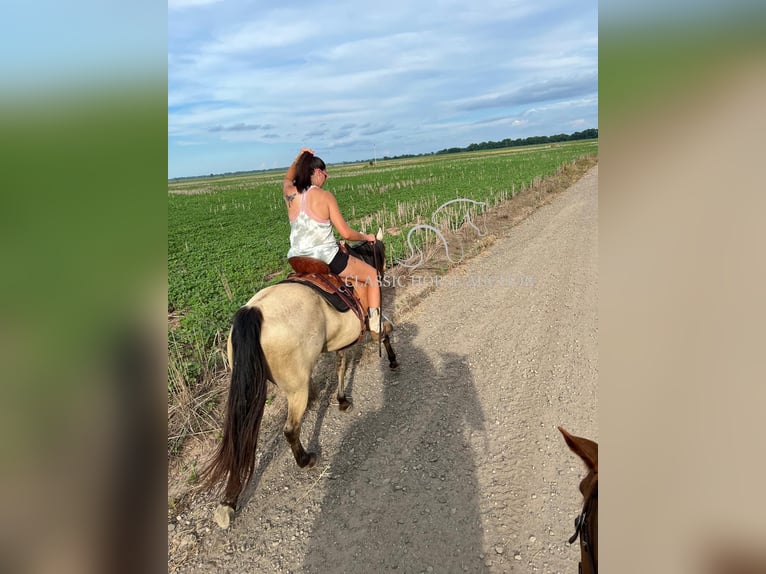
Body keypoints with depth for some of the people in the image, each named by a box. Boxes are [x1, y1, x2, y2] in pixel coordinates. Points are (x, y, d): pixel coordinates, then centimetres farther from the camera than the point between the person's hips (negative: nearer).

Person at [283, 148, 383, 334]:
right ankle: (376, 326, 12)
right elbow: (346, 233, -11)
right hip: (327, 259, -6)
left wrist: (299, 158, 16)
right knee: (372, 275, 16)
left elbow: (288, 179, 30)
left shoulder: (290, 193, 1)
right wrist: (366, 237, 7)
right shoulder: (324, 196, -13)